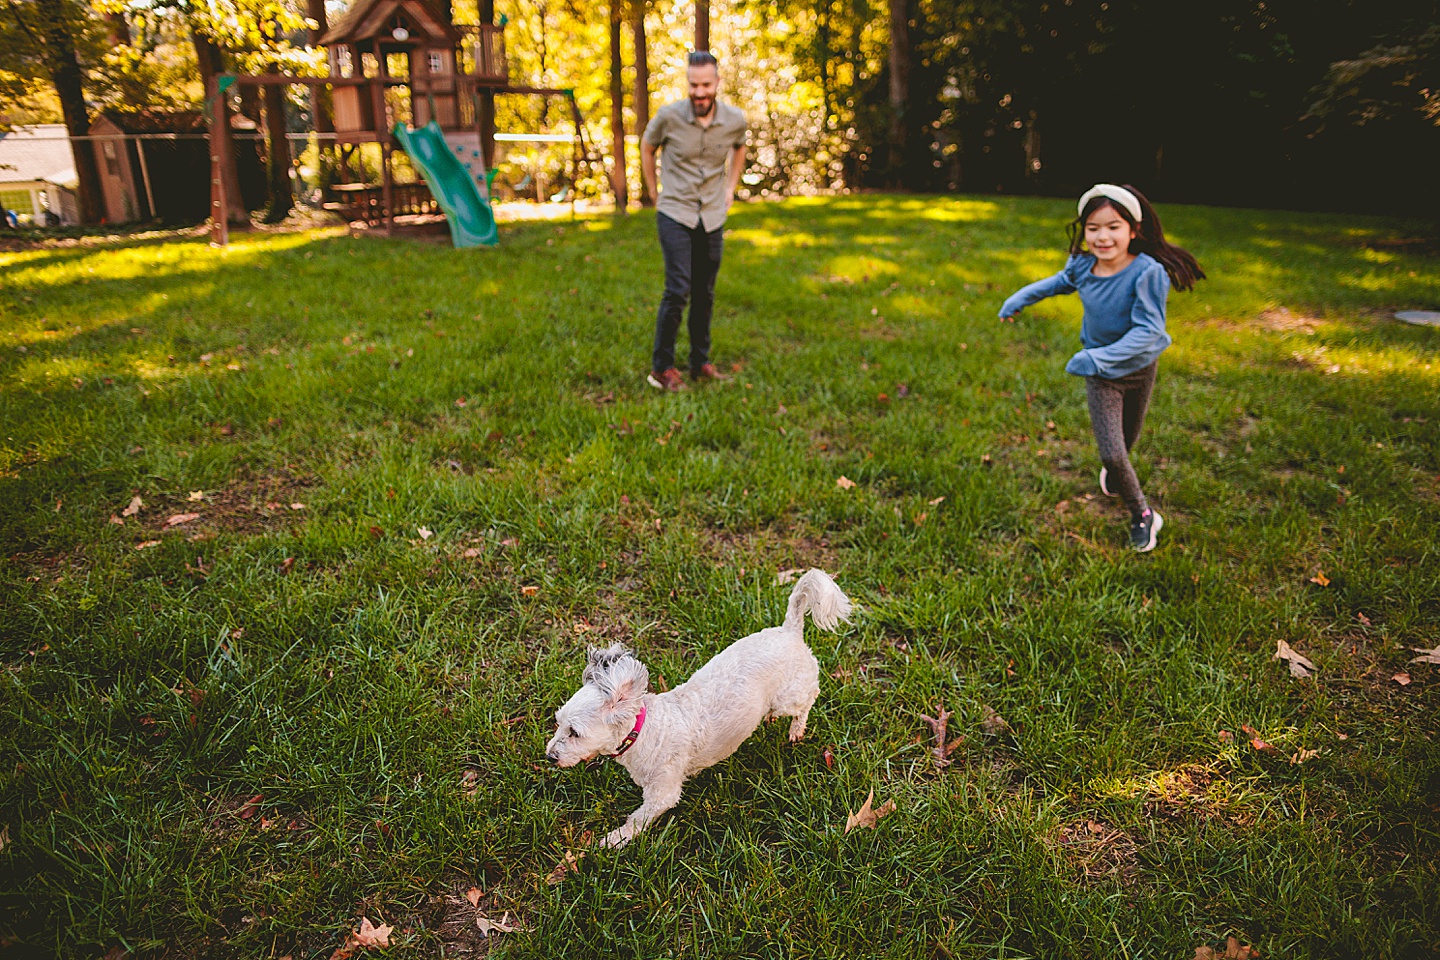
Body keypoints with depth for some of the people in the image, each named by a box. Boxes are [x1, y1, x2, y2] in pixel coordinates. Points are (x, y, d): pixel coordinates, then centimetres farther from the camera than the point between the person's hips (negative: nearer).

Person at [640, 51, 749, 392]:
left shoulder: (735, 120, -5)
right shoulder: (669, 116, -12)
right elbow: (646, 148, 9)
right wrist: (655, 194, 10)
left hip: (713, 217, 4)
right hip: (675, 215, -3)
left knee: (705, 293, 9)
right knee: (678, 289, -14)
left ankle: (700, 362, 23)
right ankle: (661, 367, -2)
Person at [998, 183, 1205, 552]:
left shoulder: (1147, 273, -26)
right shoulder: (1082, 266, -13)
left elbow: (1147, 329, -30)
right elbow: (1058, 283, 12)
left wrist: (1100, 357, -40)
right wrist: (1020, 298, 11)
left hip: (1140, 368, -1)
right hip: (1101, 375, 1)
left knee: (1127, 439, 21)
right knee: (1112, 454, -7)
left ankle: (1112, 469, 59)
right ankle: (1142, 515, 17)